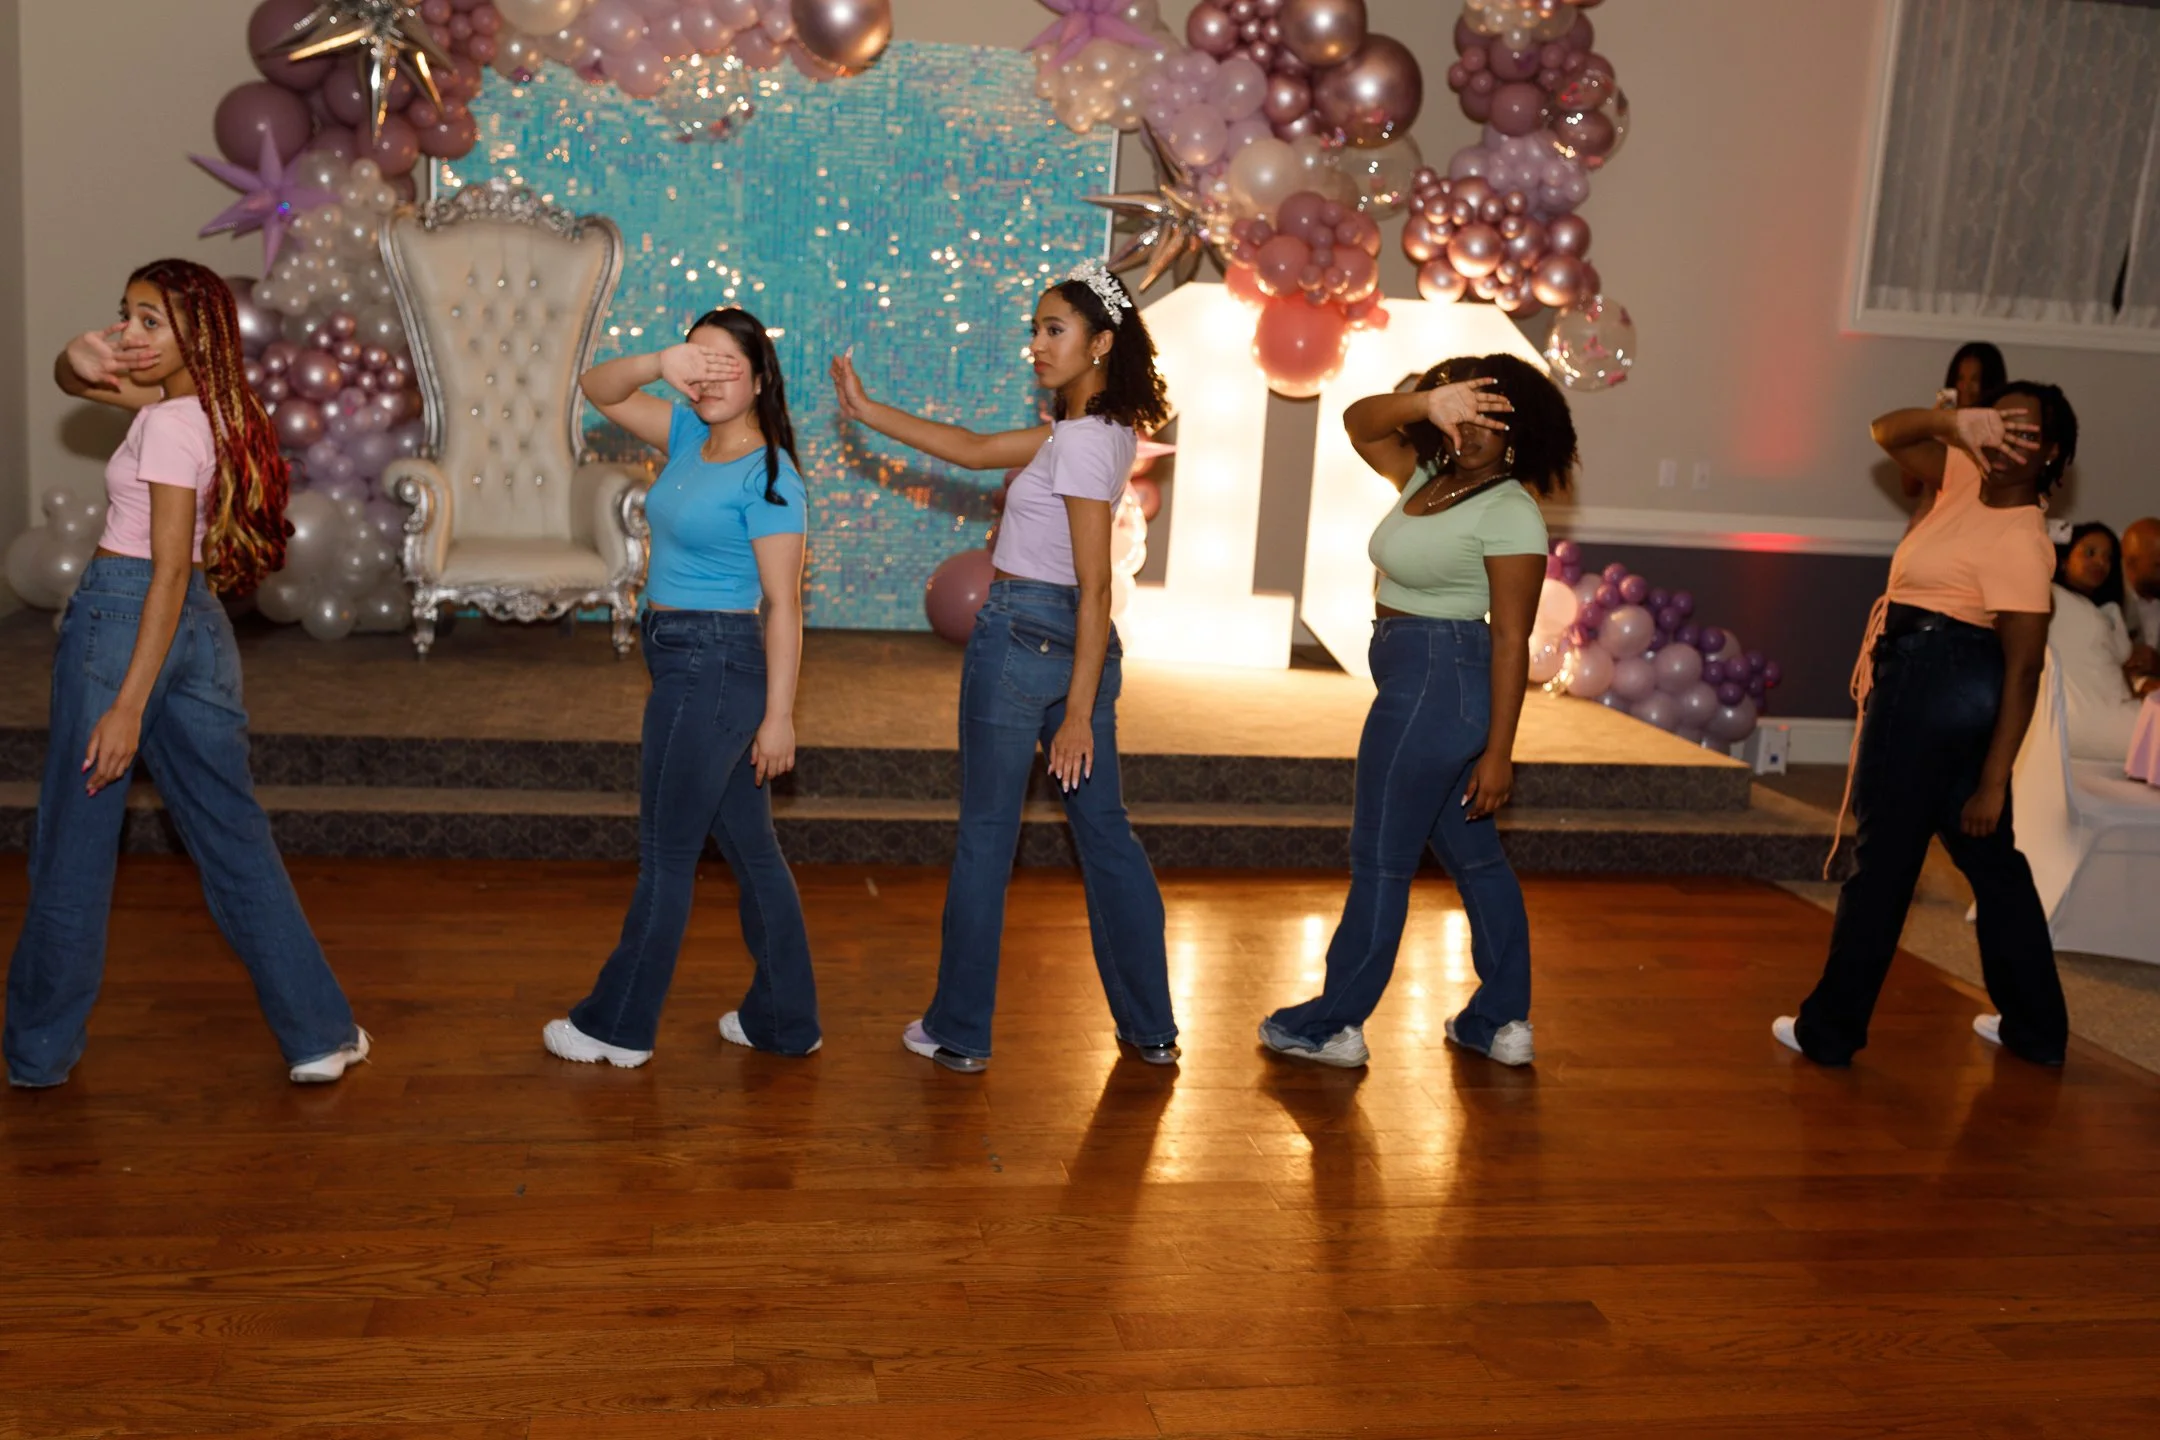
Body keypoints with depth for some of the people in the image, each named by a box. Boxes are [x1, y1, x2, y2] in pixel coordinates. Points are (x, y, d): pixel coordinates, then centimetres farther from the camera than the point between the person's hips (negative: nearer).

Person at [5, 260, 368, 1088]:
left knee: (72, 848, 6)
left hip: (121, 616, -8)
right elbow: (73, 376, 24)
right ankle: (320, 1033, 12)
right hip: (201, 627, 8)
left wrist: (128, 705, -21)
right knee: (234, 835, 11)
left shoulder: (169, 423, -14)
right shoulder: (209, 406, 11)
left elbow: (170, 568, -19)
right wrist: (86, 360, -2)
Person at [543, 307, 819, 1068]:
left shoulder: (769, 476, -15)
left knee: (666, 853, 5)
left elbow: (783, 605, -16)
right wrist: (660, 362, -16)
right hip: (687, 663, 8)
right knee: (749, 847, 13)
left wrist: (778, 715, -17)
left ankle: (619, 1024, 21)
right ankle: (784, 1020, 24)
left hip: (714, 668, -8)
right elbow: (598, 390, 5)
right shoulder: (688, 436, 7)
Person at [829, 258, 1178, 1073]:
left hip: (1020, 637, -9)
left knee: (985, 836, 4)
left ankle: (959, 1033, 16)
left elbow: (1095, 588, -20)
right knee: (1105, 831, 13)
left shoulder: (1081, 441, -17)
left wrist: (1078, 714, -20)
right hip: (1072, 644, 9)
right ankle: (1151, 1028, 21)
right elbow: (973, 450, 17)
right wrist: (867, 411, 17)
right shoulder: (1104, 430, 10)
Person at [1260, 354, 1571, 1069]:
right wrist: (1429, 402, -13)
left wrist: (1498, 751, -20)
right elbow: (1358, 421, 7)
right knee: (1473, 855, 14)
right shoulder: (1428, 476, 9)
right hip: (1417, 682, 10)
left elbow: (1511, 640, -17)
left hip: (1439, 683, -10)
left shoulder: (1510, 513, -14)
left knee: (1381, 860, 0)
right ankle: (1502, 1022, 24)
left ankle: (1333, 1025, 12)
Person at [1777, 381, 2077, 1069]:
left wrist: (1993, 781, -19)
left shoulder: (2020, 542, -17)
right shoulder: (1967, 478, 5)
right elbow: (1888, 431, 12)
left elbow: (2024, 669, -19)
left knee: (1883, 857, 0)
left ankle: (1830, 1029, 11)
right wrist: (1955, 419, -10)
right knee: (1990, 857, 16)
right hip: (1963, 691, 10)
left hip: (1927, 683, -10)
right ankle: (2036, 1026, 28)